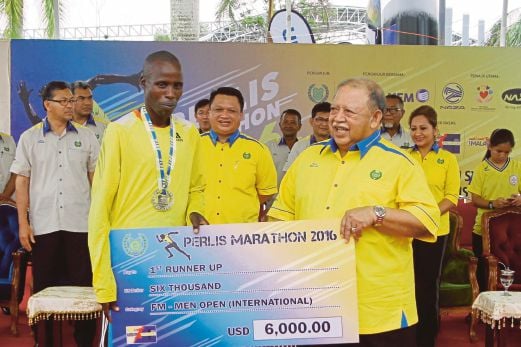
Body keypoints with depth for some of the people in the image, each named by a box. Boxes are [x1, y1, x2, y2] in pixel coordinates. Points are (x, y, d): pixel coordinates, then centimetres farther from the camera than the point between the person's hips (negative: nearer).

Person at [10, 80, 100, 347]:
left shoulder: (86, 137, 7)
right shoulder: (30, 138, 5)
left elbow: (96, 179, 10)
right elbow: (22, 182, 4)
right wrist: (23, 223, -2)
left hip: (80, 223, 0)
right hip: (43, 224, 0)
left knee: (83, 284, 2)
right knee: (44, 286, 7)